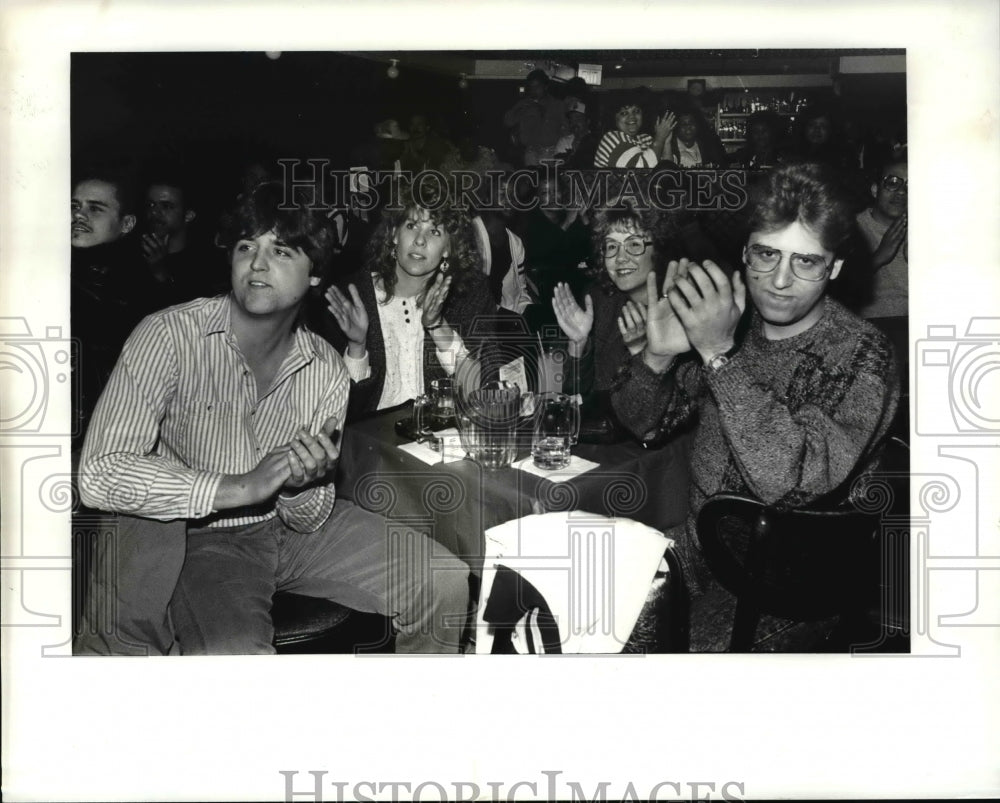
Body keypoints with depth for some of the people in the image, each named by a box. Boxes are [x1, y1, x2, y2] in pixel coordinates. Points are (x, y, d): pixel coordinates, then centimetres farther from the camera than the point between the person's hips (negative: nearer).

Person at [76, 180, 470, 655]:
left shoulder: (326, 371, -3)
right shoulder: (169, 335, -17)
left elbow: (309, 521, 2)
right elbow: (98, 475, -28)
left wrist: (302, 484, -23)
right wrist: (241, 486, -33)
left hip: (291, 525, 5)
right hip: (202, 538, -5)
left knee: (446, 585, -1)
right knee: (232, 651, -35)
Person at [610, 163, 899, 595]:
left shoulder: (860, 356, -14)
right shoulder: (727, 322, 1)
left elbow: (791, 485, -28)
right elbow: (640, 424, 7)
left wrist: (720, 354, -29)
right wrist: (657, 356, -15)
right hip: (692, 552, 5)